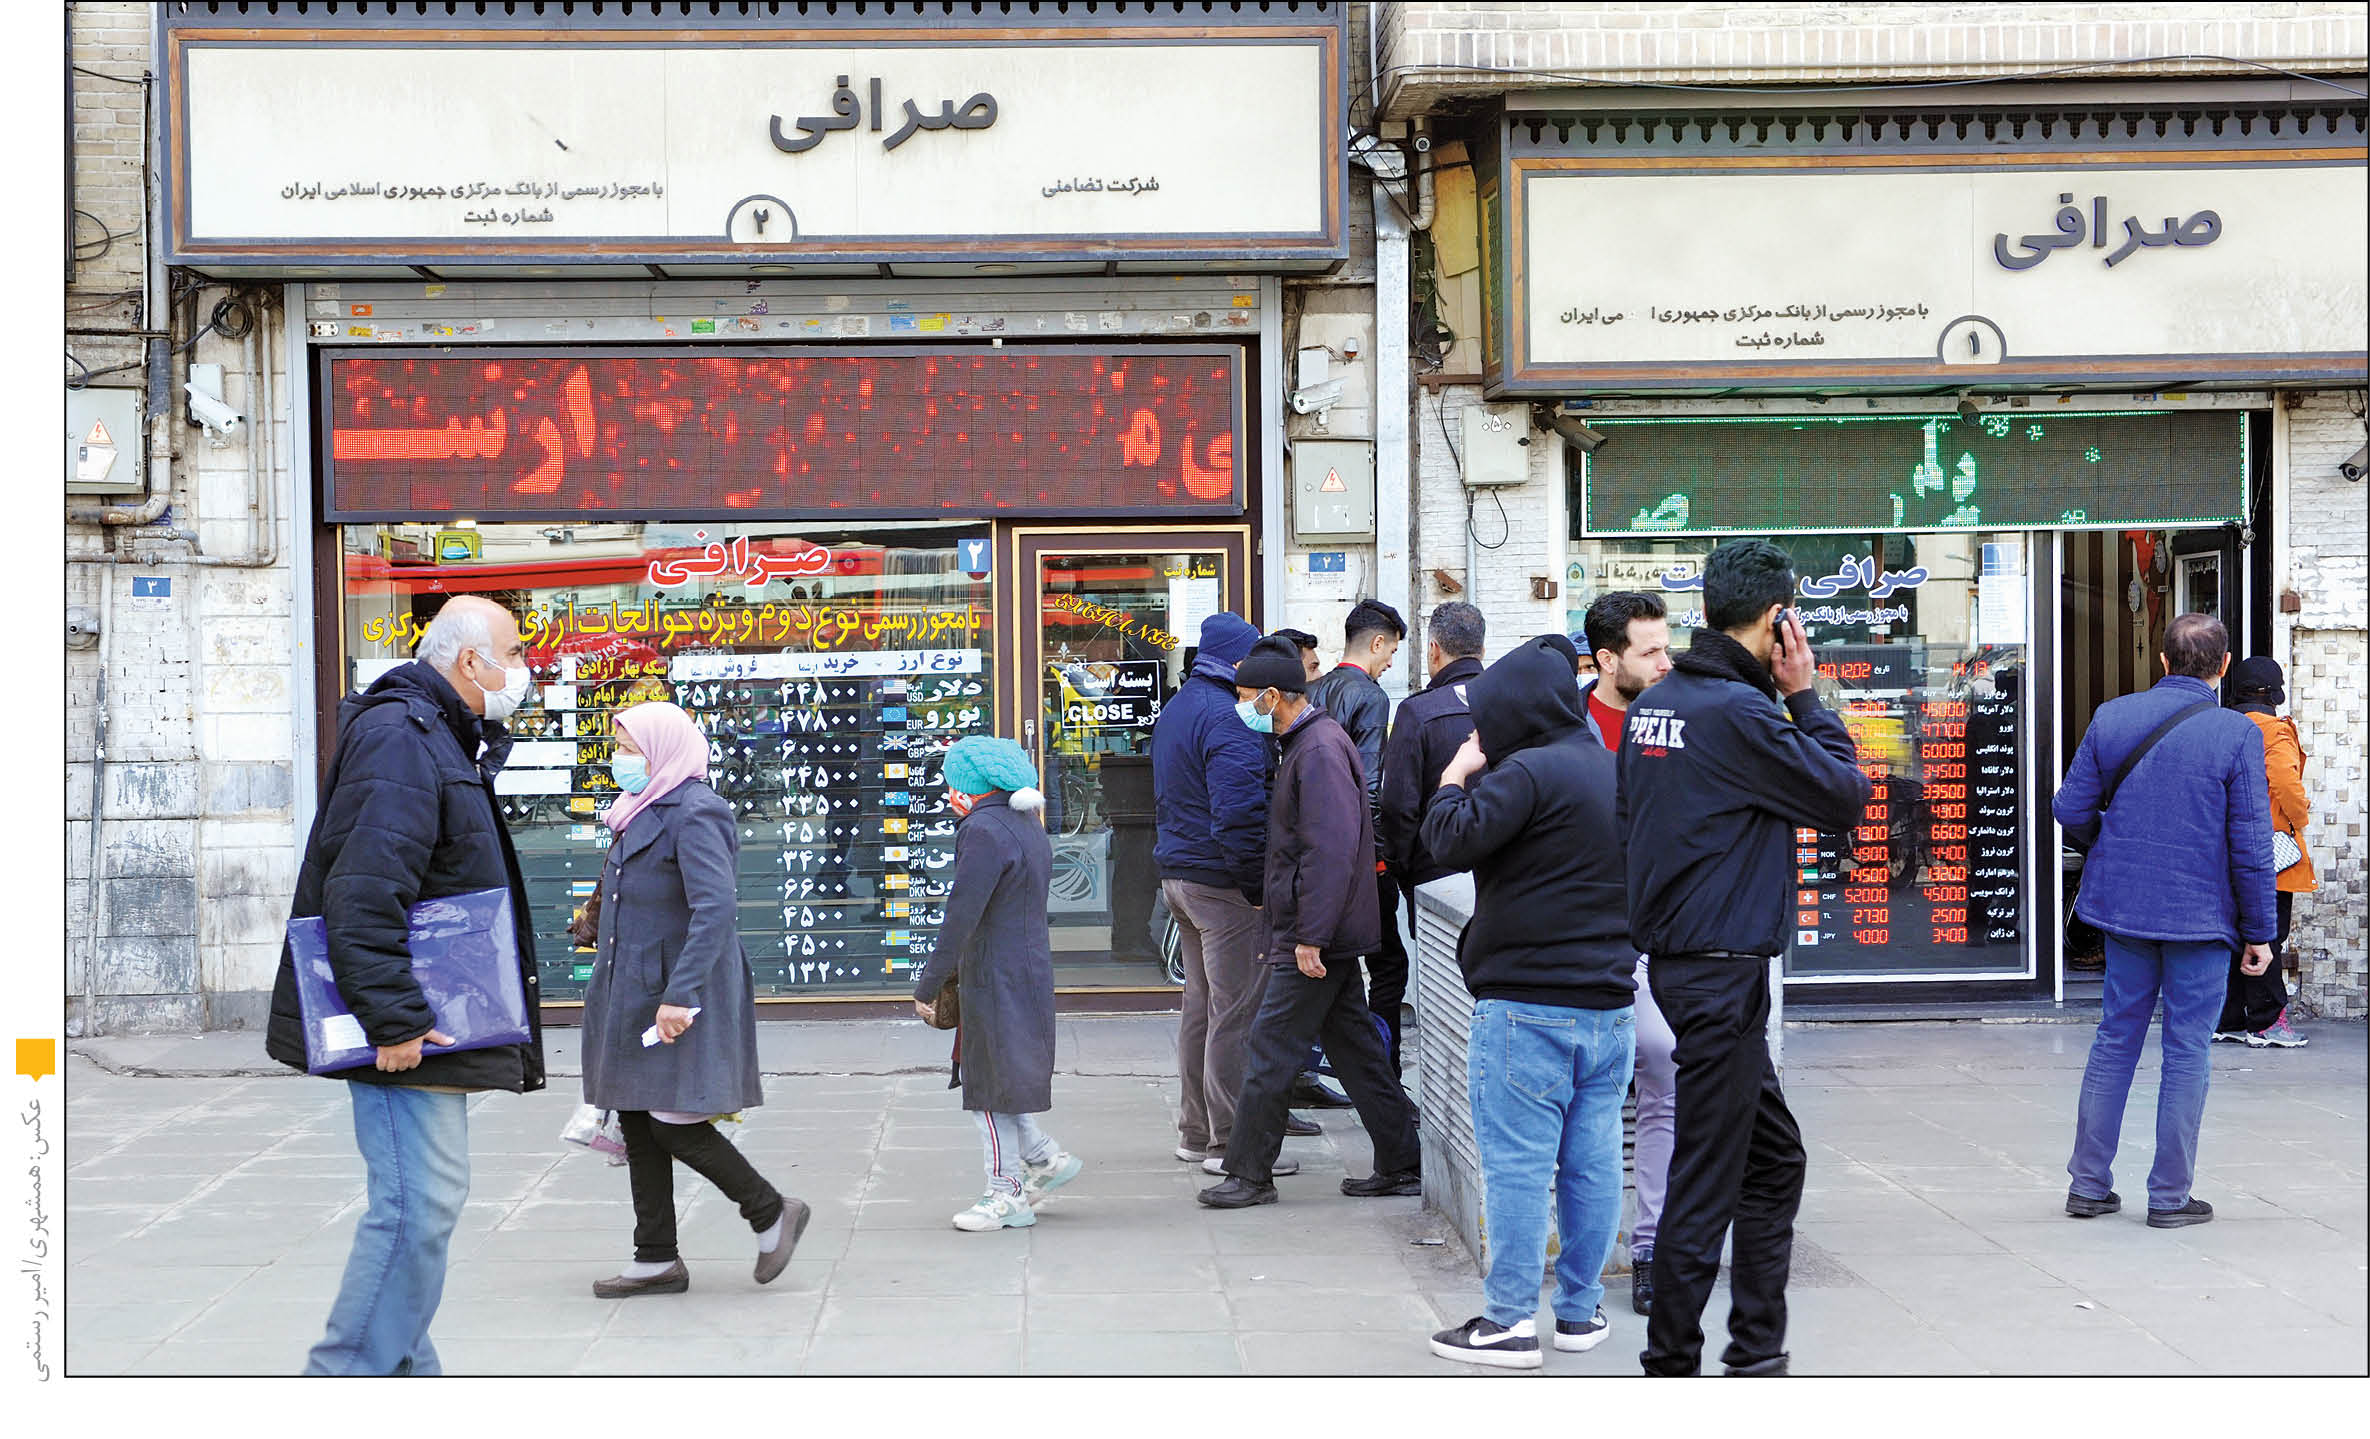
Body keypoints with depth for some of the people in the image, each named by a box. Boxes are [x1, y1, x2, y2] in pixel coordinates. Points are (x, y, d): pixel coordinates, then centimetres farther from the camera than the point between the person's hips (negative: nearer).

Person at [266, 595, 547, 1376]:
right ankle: (353, 1372, -7)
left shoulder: (440, 738, 21)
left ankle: (402, 1366, 25)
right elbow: (364, 892, -24)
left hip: (423, 1024, 11)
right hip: (408, 1026, -11)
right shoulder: (402, 738, -15)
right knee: (418, 1202, -12)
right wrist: (392, 1018, -27)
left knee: (423, 1201, 16)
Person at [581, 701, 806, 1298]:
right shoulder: (645, 812, 15)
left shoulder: (694, 814, -16)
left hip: (678, 998, -10)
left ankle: (772, 1213, 9)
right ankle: (657, 1260, 15)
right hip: (632, 992, 10)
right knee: (637, 1122, 9)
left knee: (672, 1123, -8)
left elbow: (715, 909, -25)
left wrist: (679, 994, -30)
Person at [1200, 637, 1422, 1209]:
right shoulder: (1309, 743, 16)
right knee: (1354, 1045, 12)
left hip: (1314, 939, -10)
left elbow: (1330, 850, -24)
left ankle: (1249, 1174, 2)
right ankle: (1402, 1164, 15)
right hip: (1328, 935, 10)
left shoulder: (1319, 750, -17)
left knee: (1271, 1048, -5)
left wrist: (1309, 936, -25)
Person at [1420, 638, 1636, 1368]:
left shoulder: (1531, 772, -13)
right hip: (1609, 1002, 8)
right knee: (1592, 1162, 11)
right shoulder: (1615, 772, 14)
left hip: (1528, 1006, -8)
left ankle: (1510, 1321, -2)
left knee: (1517, 1164, -4)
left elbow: (1453, 839, -17)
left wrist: (1456, 777, -2)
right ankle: (1581, 1309, 18)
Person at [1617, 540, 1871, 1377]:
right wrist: (1803, 696, -4)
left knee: (1774, 1157, 18)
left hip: (1673, 955, 10)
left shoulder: (1653, 705, 10)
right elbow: (1844, 797, -12)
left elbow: (1625, 823, 17)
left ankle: (1756, 1352, 23)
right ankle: (1670, 1364, 3)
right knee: (1706, 1182, -3)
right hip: (1722, 969, -10)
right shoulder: (1739, 712, -17)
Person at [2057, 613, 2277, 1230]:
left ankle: (2089, 1184, 17)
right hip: (2201, 914, -4)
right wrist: (2259, 931, -2)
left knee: (2115, 1038, 13)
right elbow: (2251, 844, -11)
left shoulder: (2111, 718, 0)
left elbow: (2071, 809, 3)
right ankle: (2170, 1195, 9)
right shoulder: (2236, 734, -11)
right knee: (2187, 1051, 5)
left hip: (2123, 905, 4)